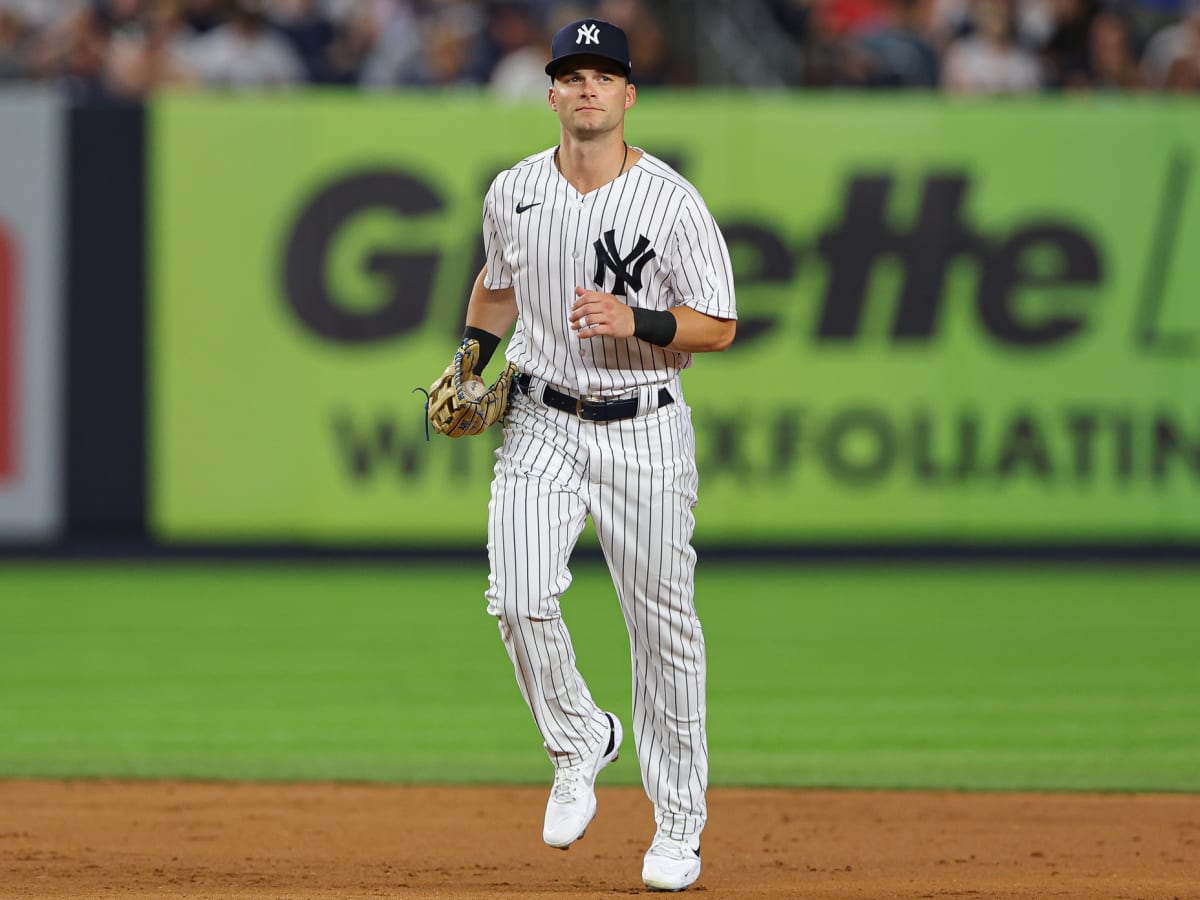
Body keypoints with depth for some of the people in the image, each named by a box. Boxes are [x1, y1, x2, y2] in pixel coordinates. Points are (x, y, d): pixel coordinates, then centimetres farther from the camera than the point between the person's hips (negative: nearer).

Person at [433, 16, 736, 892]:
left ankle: (679, 824, 16)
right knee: (519, 599, -17)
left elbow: (719, 327, -8)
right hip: (543, 426, 2)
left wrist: (636, 323, -24)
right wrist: (471, 359, 7)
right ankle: (579, 741, 9)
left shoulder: (673, 202, -10)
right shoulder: (513, 192, 2)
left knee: (663, 624, 3)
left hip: (646, 433, -2)